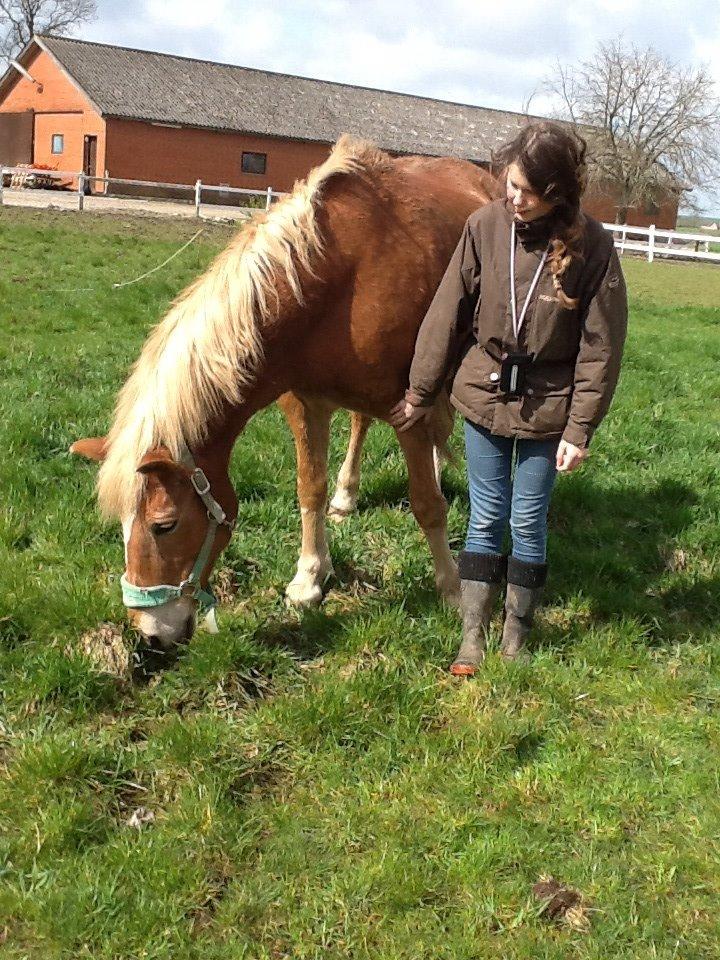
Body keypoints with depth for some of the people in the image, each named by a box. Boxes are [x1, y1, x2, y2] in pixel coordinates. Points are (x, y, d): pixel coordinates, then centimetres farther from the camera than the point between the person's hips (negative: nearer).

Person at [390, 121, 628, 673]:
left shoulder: (591, 245, -14)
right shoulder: (486, 226, -9)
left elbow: (600, 347, -9)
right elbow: (448, 317, -1)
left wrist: (579, 430, -11)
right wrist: (421, 393, 3)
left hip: (547, 408, -1)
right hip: (484, 398, 2)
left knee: (528, 522, 9)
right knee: (486, 517, 10)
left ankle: (516, 635, 27)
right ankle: (473, 637, 20)